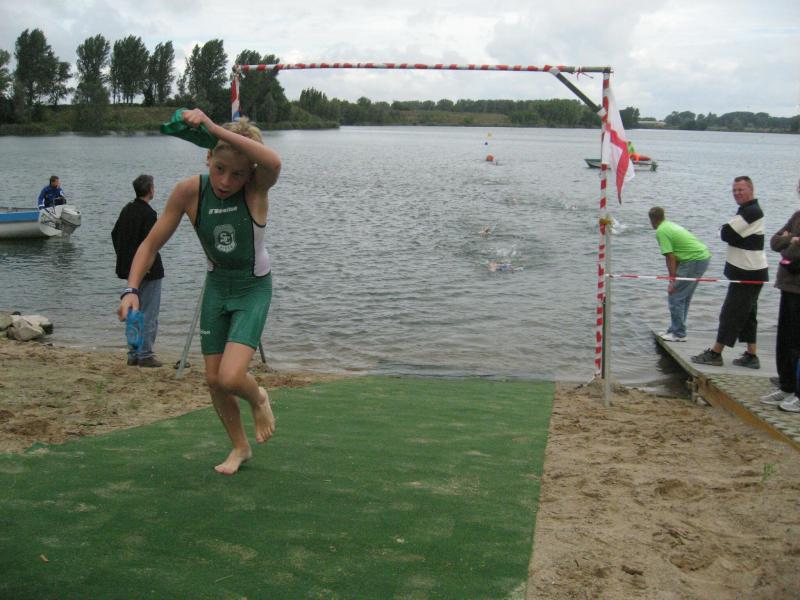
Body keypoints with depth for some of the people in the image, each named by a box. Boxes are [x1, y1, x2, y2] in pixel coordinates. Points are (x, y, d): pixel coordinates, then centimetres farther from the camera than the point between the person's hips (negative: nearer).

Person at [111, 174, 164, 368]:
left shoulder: (127, 209, 8)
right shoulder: (148, 213, -17)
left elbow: (114, 234, 15)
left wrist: (123, 258, 17)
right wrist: (149, 266, -11)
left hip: (130, 268, 8)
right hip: (149, 271, -8)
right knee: (149, 315, -1)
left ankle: (133, 354, 20)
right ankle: (145, 355, 1)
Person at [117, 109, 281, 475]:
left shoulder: (257, 188, -24)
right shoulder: (189, 191, -17)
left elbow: (274, 162, -50)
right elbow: (152, 243, -10)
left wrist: (213, 127, -54)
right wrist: (131, 289, -23)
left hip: (253, 289, -4)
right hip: (216, 287, 4)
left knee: (231, 377, -19)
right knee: (213, 379, 10)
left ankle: (258, 399, 18)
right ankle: (240, 447, 35)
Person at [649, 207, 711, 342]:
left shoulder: (661, 232, -9)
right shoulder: (671, 225, 18)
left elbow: (670, 258, -14)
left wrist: (672, 281, -12)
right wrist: (674, 277, 21)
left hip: (694, 261, -10)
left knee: (675, 297, -3)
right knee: (684, 297, 18)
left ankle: (679, 334, 1)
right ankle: (675, 329, 26)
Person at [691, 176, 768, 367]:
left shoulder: (752, 212, -17)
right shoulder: (747, 210, 17)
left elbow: (727, 234, -21)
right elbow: (731, 235, 17)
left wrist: (725, 229, -1)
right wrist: (728, 230, -2)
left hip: (748, 274, -10)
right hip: (748, 272, 10)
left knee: (730, 313, -6)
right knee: (747, 314, 13)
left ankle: (715, 353, -1)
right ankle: (751, 356, 17)